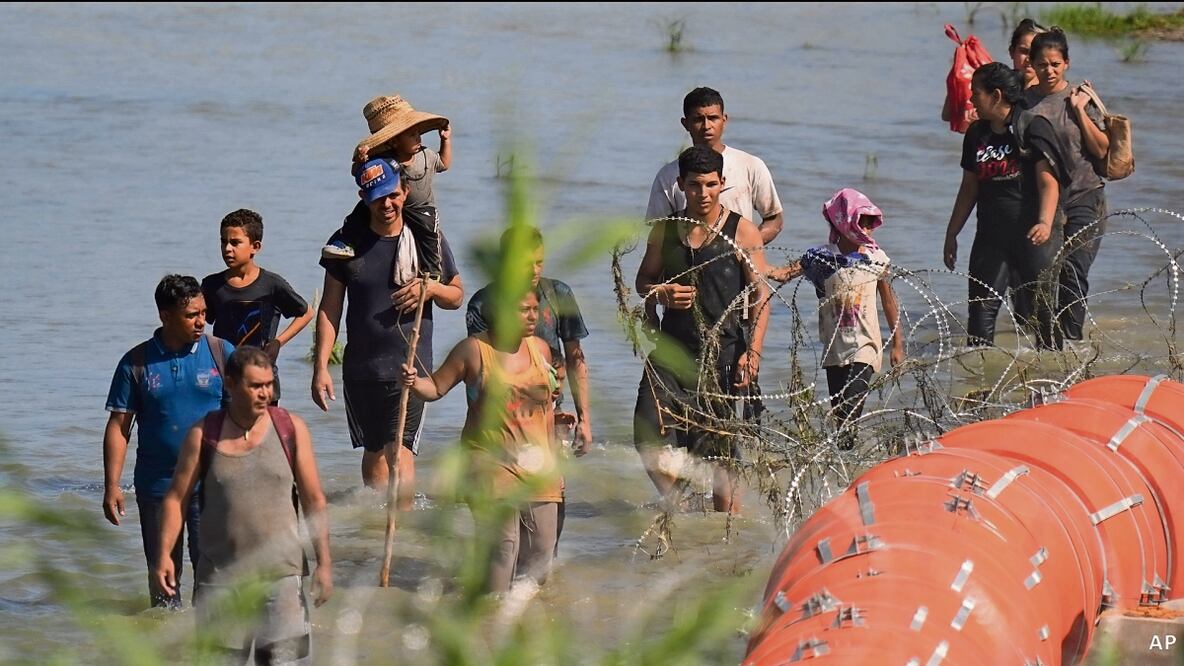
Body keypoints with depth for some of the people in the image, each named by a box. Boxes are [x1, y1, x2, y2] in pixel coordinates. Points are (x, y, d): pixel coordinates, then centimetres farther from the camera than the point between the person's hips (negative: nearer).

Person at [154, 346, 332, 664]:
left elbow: (314, 501, 5)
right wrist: (163, 554, -8)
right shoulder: (204, 435, 2)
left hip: (280, 574, -1)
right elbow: (176, 498, 4)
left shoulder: (291, 429, 3)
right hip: (221, 578, 1)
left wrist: (324, 563, -1)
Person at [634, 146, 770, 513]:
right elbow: (643, 280, 20)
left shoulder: (742, 232, 0)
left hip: (723, 352, -3)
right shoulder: (664, 230, 10)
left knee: (719, 451, -1)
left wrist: (752, 352, -12)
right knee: (649, 438, -8)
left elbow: (760, 295, -2)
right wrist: (661, 294, -4)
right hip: (672, 351, 3)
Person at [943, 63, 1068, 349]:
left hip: (1032, 237, -5)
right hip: (991, 236, 5)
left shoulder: (1033, 128, -7)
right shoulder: (976, 134, 12)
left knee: (1043, 309, -1)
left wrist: (1045, 223, -29)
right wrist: (951, 234, 18)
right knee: (981, 308, -3)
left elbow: (1048, 183, -14)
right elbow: (969, 188, 20)